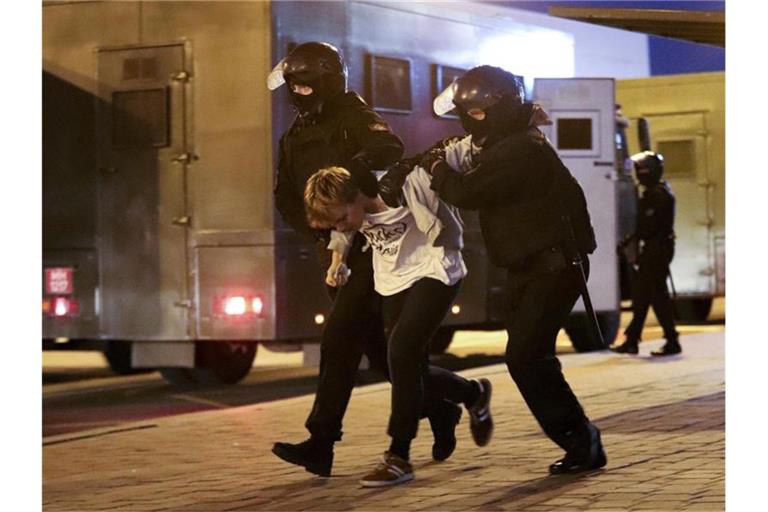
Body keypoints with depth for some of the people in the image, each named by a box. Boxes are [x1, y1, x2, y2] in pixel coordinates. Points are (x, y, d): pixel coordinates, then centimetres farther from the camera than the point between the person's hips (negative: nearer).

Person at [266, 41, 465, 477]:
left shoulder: (356, 120, -9)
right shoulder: (295, 139, 13)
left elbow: (390, 147, -30)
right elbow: (287, 199, 10)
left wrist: (348, 172, -46)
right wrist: (317, 226, -9)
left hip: (372, 248, -8)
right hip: (336, 251, 8)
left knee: (340, 337, -16)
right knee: (377, 344, 12)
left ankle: (321, 444, -18)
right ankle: (441, 410, 32)